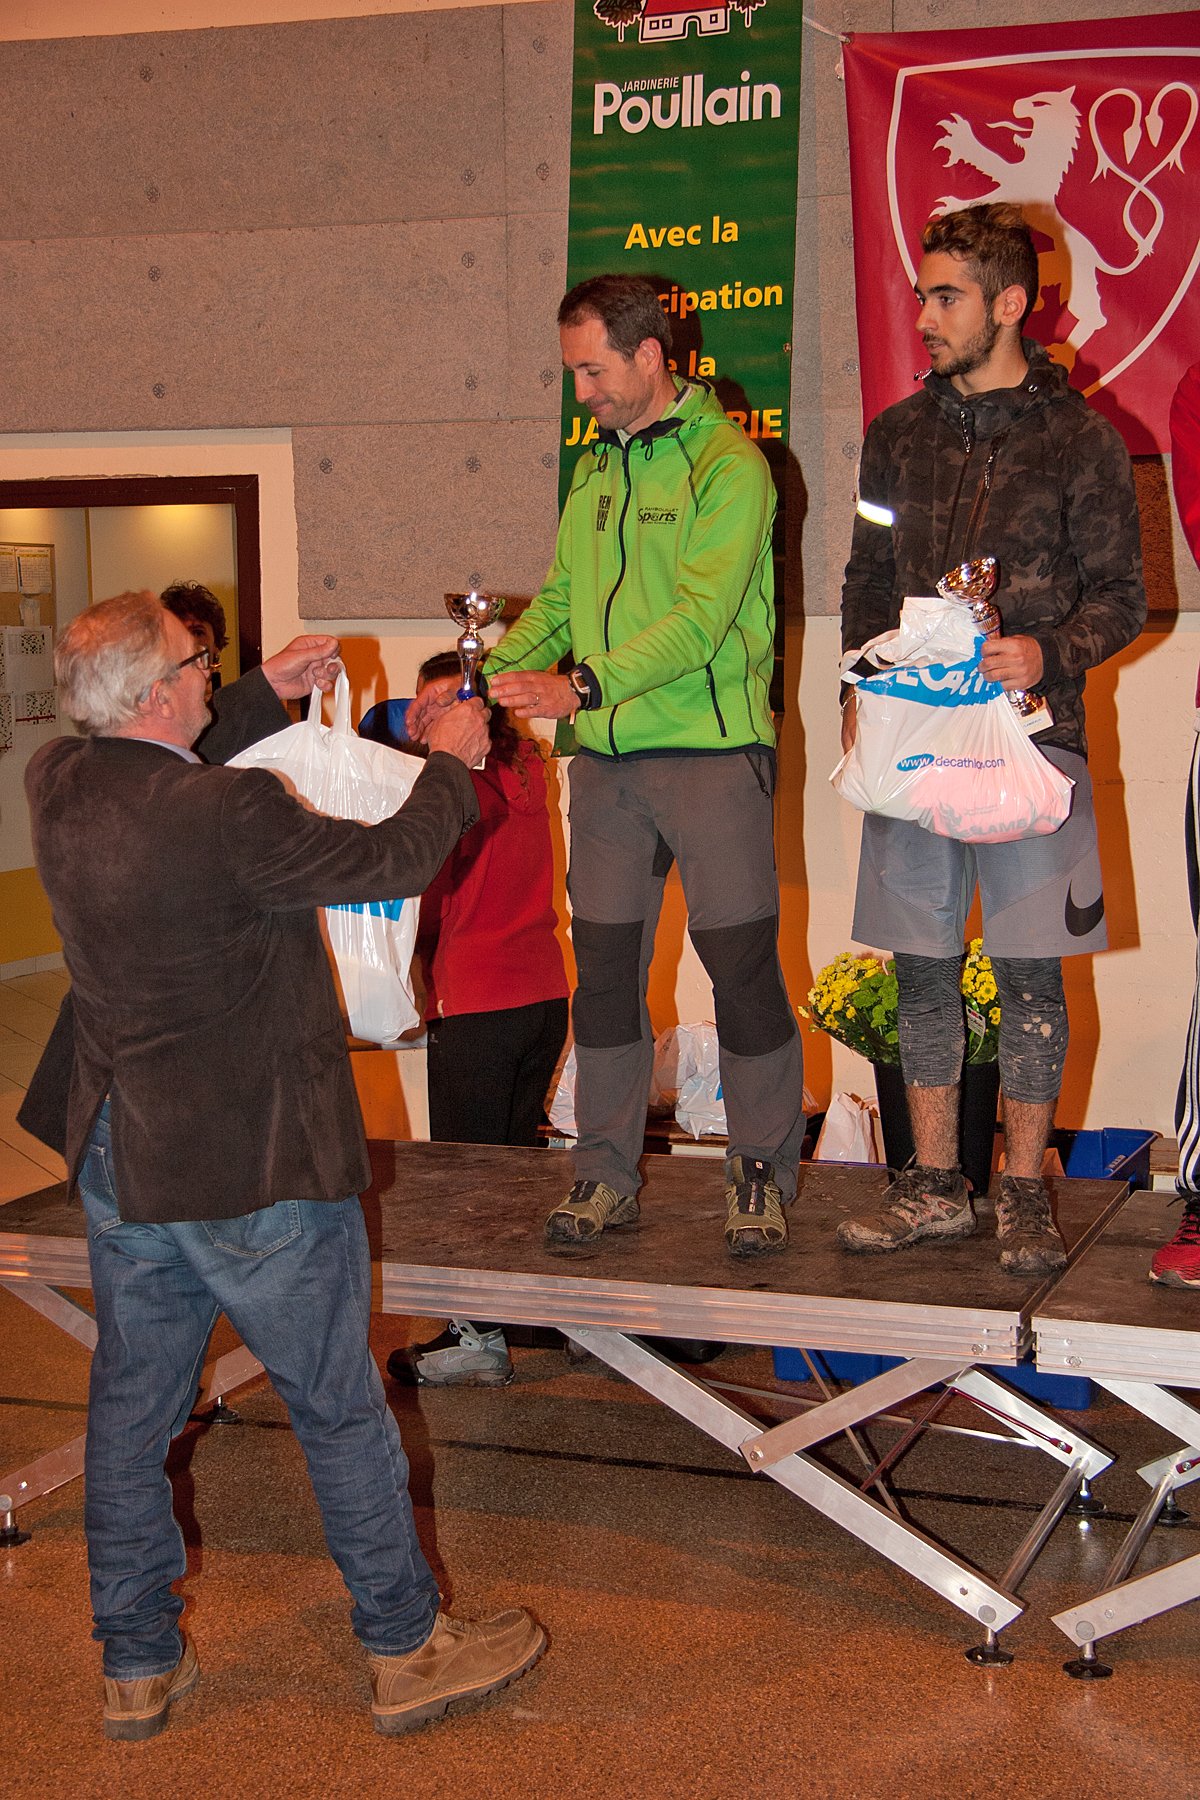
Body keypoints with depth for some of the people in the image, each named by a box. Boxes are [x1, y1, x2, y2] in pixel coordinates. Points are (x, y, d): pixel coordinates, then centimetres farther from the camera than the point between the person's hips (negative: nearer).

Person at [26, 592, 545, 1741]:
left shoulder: (56, 786, -4)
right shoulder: (230, 814, -26)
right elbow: (393, 861, -14)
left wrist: (268, 693, 17)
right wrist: (451, 761, 2)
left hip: (119, 1164, 7)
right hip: (255, 1169, -7)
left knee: (130, 1409, 16)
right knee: (339, 1406, 8)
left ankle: (136, 1667, 28)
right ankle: (407, 1650, 22)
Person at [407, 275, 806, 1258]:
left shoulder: (728, 465, -7)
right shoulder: (595, 470, 16)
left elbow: (702, 614, -18)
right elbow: (558, 603, 19)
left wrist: (581, 685, -26)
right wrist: (479, 679, 3)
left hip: (713, 748, -6)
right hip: (606, 759, 6)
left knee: (742, 965, 0)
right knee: (604, 964, 8)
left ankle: (763, 1173, 14)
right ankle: (608, 1174, 18)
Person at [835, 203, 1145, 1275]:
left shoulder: (1081, 440, 0)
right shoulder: (898, 436, 13)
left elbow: (1121, 599, 0)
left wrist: (1047, 653, -19)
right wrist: (859, 698, 5)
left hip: (1030, 734, -4)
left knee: (1029, 973, 0)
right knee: (923, 969, 7)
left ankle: (1025, 1195, 11)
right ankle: (934, 1187, 18)